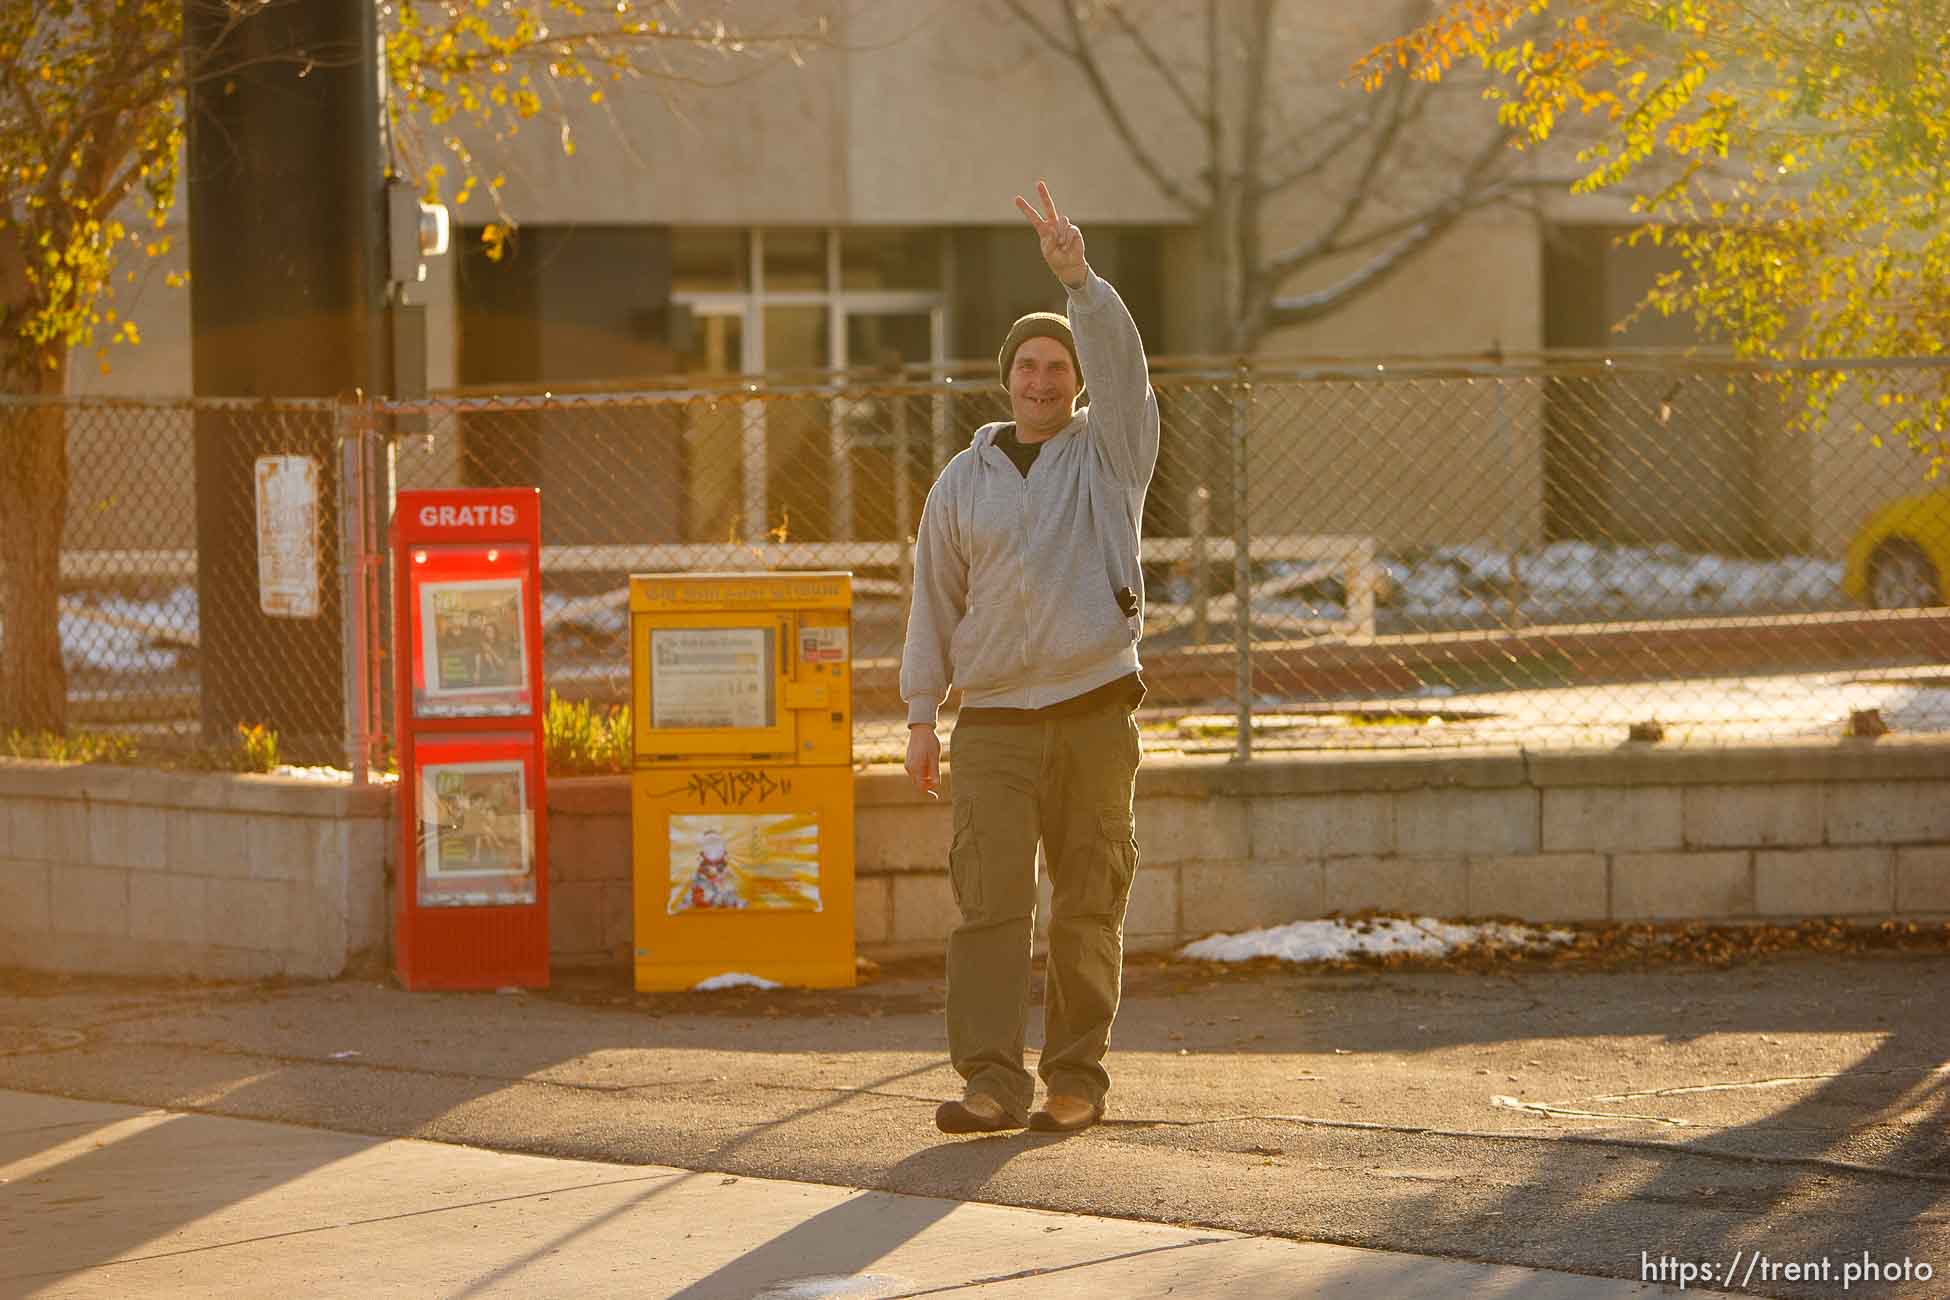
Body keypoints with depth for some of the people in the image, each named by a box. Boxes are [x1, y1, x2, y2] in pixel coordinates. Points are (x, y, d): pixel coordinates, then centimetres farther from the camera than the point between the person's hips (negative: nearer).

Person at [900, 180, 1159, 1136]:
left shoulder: (1109, 451, 7)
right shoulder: (963, 482, 13)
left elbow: (1121, 359, -11)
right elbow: (934, 600, 15)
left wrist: (1078, 275, -25)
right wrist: (921, 714, 7)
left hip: (1097, 711, -1)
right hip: (995, 717, 1)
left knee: (1088, 906, 1)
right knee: (990, 896, -11)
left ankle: (1076, 1077, 7)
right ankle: (991, 1079, -15)